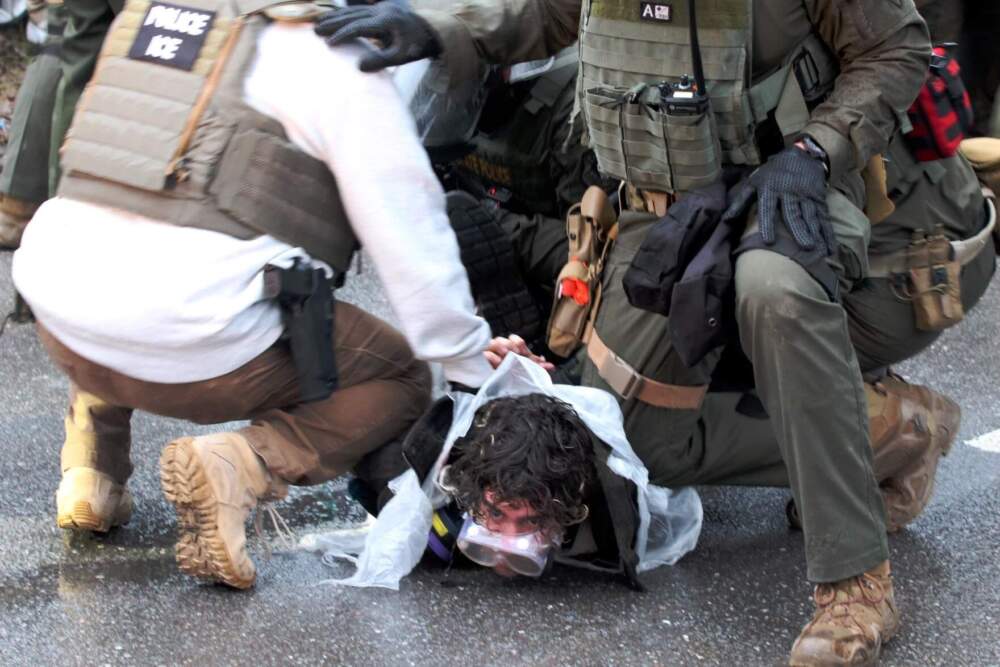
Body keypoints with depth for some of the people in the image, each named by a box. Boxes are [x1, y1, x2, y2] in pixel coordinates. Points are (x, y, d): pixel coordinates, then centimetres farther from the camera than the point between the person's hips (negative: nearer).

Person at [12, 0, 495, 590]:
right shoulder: (341, 69, 0)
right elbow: (414, 245, -1)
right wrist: (475, 374, 11)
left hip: (63, 323, 6)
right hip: (195, 344, -6)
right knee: (400, 380, 14)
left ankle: (91, 472, 20)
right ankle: (240, 467, -10)